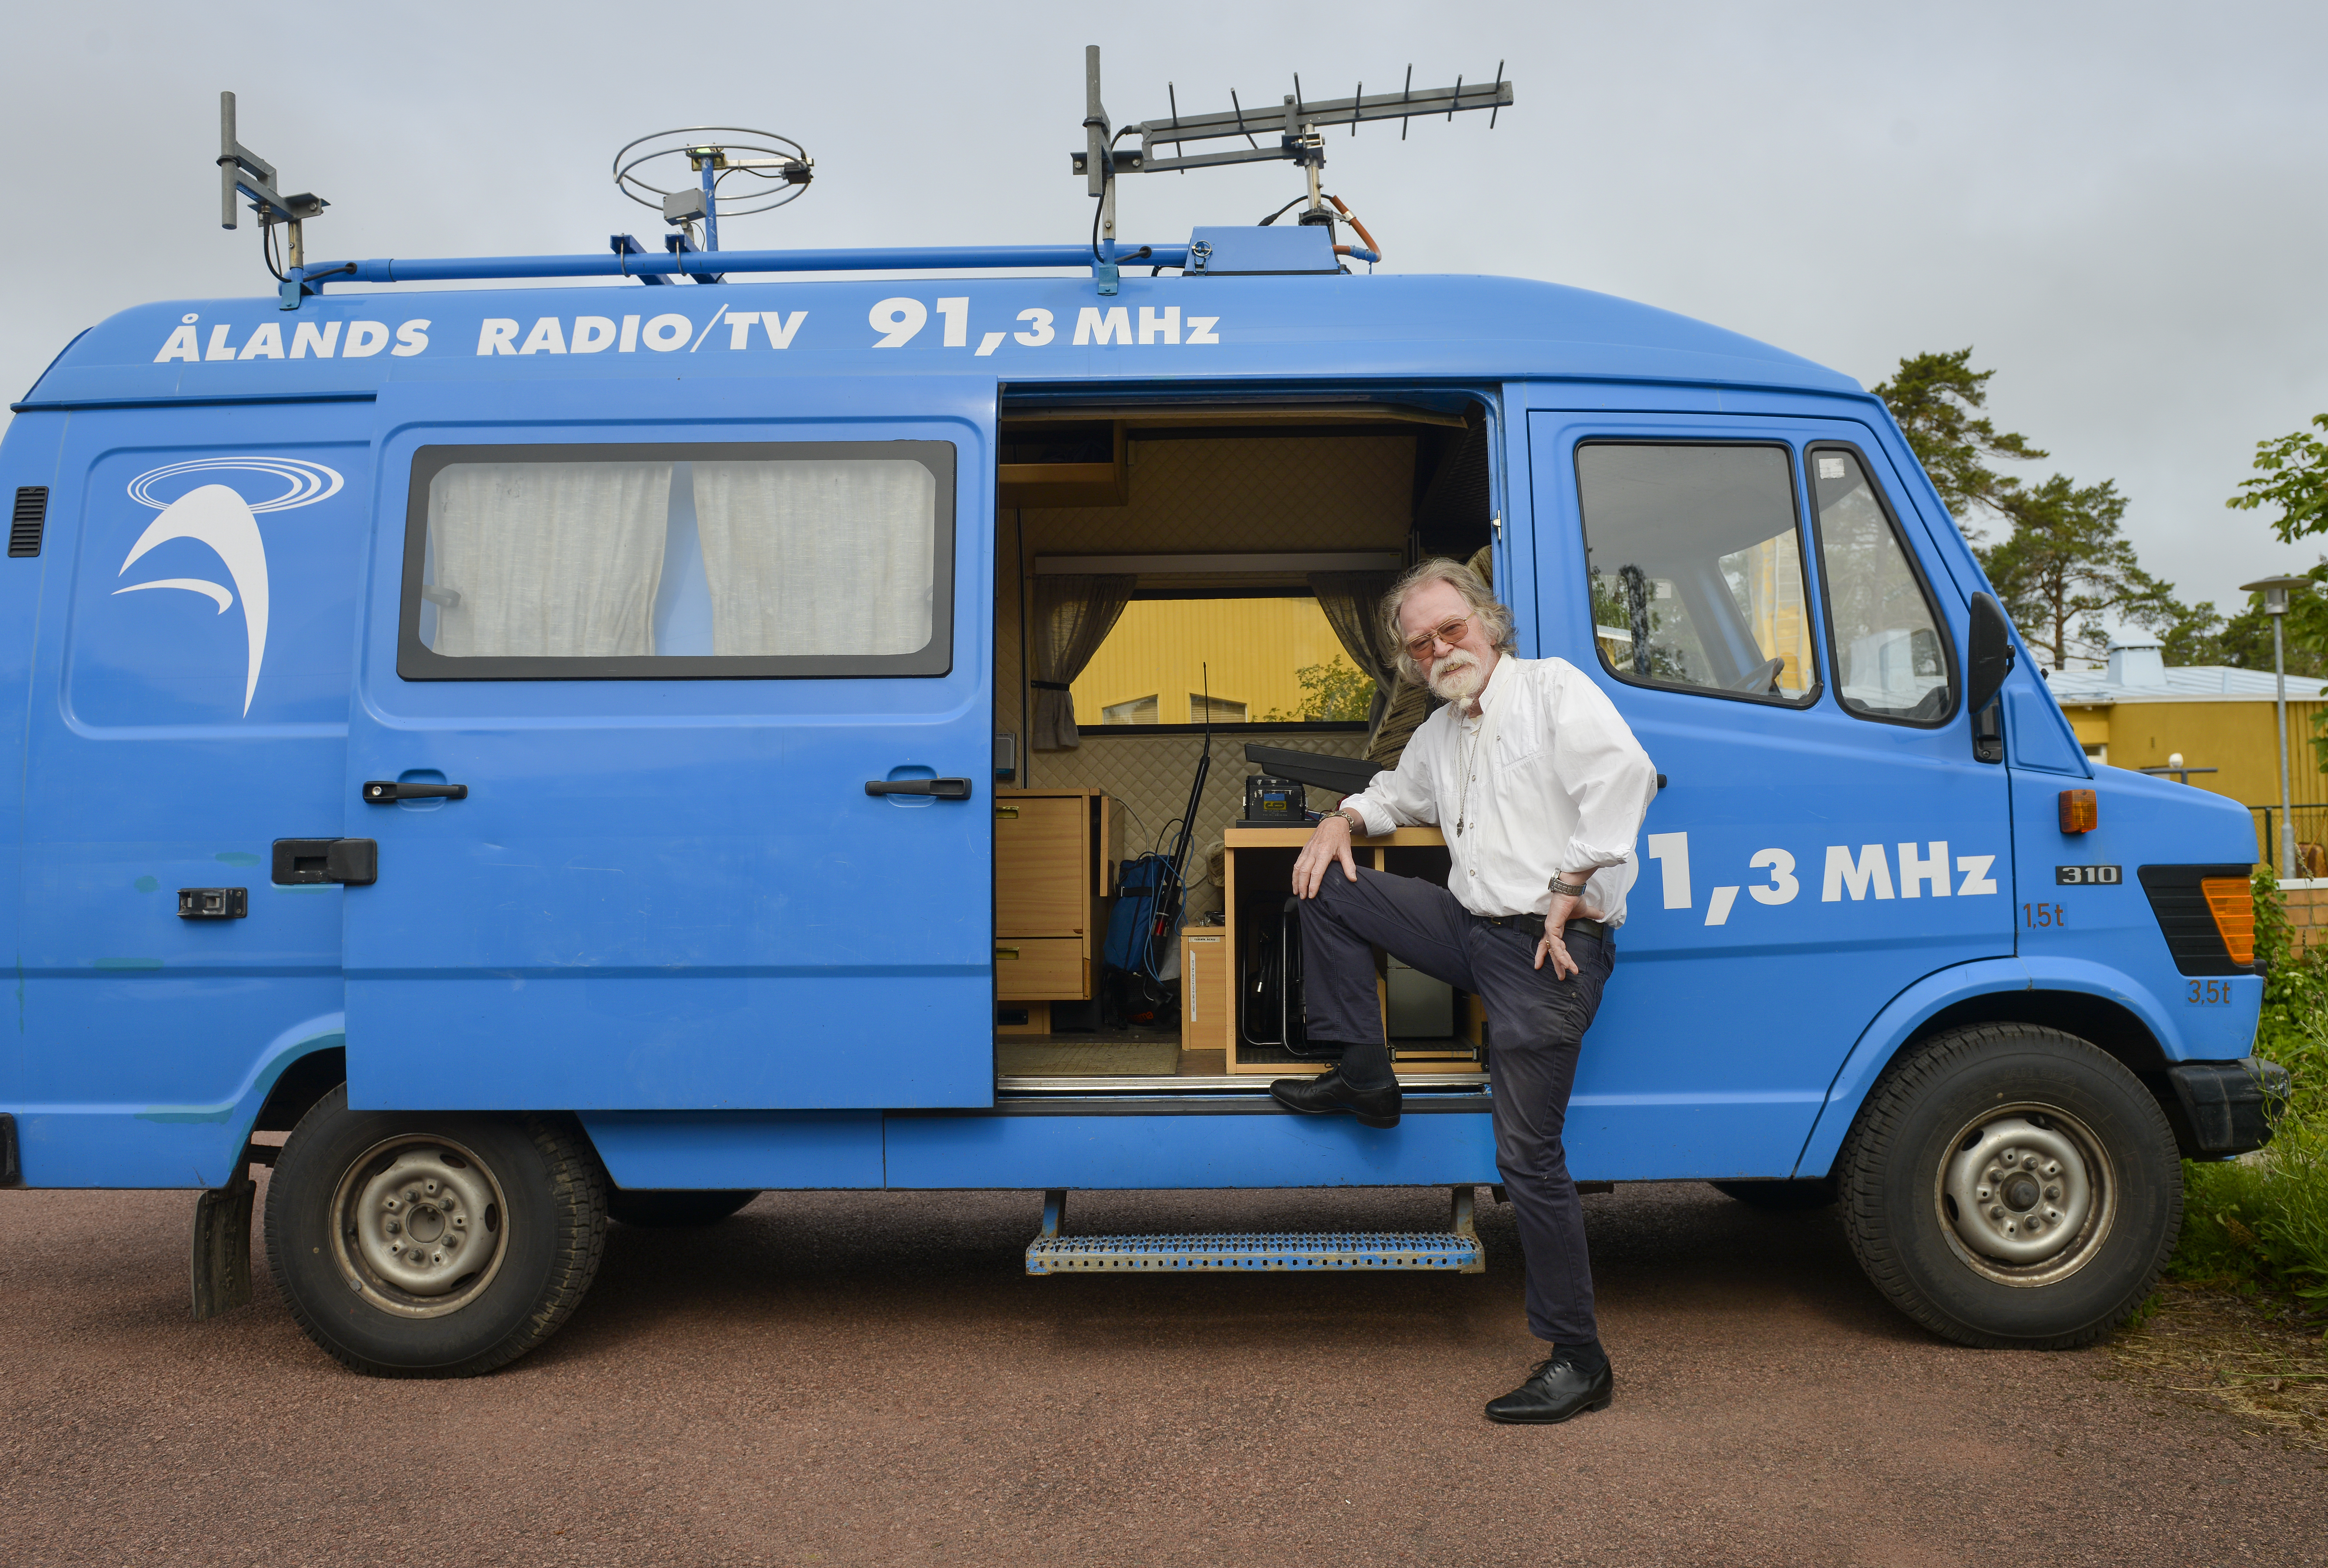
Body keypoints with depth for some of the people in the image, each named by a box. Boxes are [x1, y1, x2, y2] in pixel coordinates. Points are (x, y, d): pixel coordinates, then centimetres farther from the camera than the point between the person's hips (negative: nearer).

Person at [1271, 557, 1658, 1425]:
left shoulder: (1552, 688, -4)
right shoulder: (1440, 734, 19)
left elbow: (1624, 775, -19)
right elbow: (1398, 790, 40)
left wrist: (1569, 890, -20)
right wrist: (1344, 819, 19)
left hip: (1550, 948, -8)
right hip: (1472, 926, 8)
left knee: (1528, 1153, -8)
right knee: (1325, 890, 8)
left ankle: (1578, 1361, 5)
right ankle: (1364, 1078, 12)